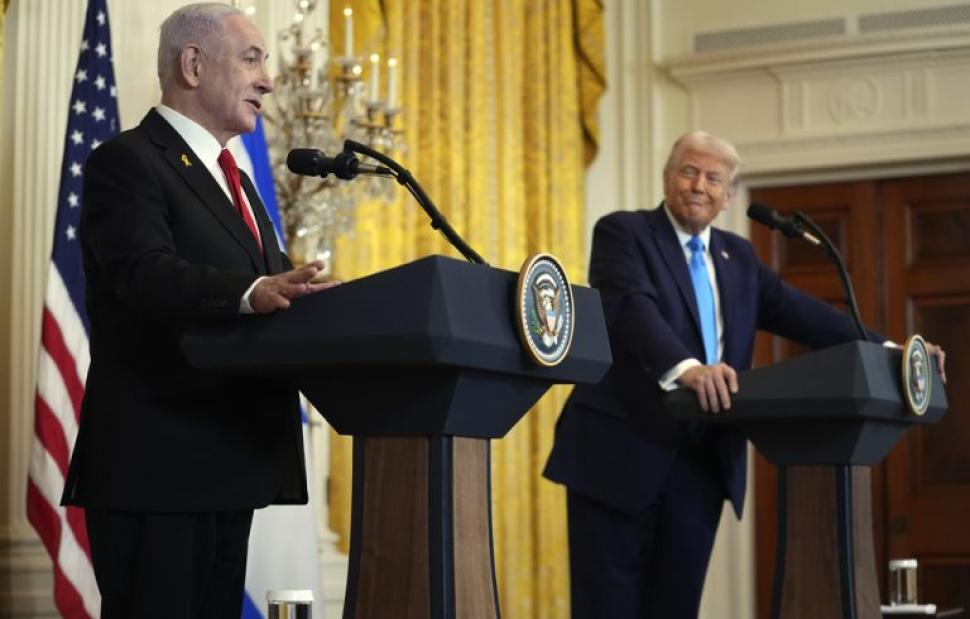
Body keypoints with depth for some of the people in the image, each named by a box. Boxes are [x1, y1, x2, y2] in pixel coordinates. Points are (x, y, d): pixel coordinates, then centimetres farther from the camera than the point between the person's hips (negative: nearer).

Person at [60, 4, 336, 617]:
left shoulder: (232, 177, 23)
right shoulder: (127, 162, -6)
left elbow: (281, 292, 16)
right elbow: (146, 272, -24)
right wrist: (251, 293, -40)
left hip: (228, 463, 9)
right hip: (156, 463, -9)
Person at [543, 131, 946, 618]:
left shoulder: (738, 256, 18)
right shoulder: (623, 233, -2)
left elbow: (799, 313, 10)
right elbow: (632, 307, -20)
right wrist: (684, 367, -39)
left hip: (703, 461, 6)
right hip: (623, 451, -6)